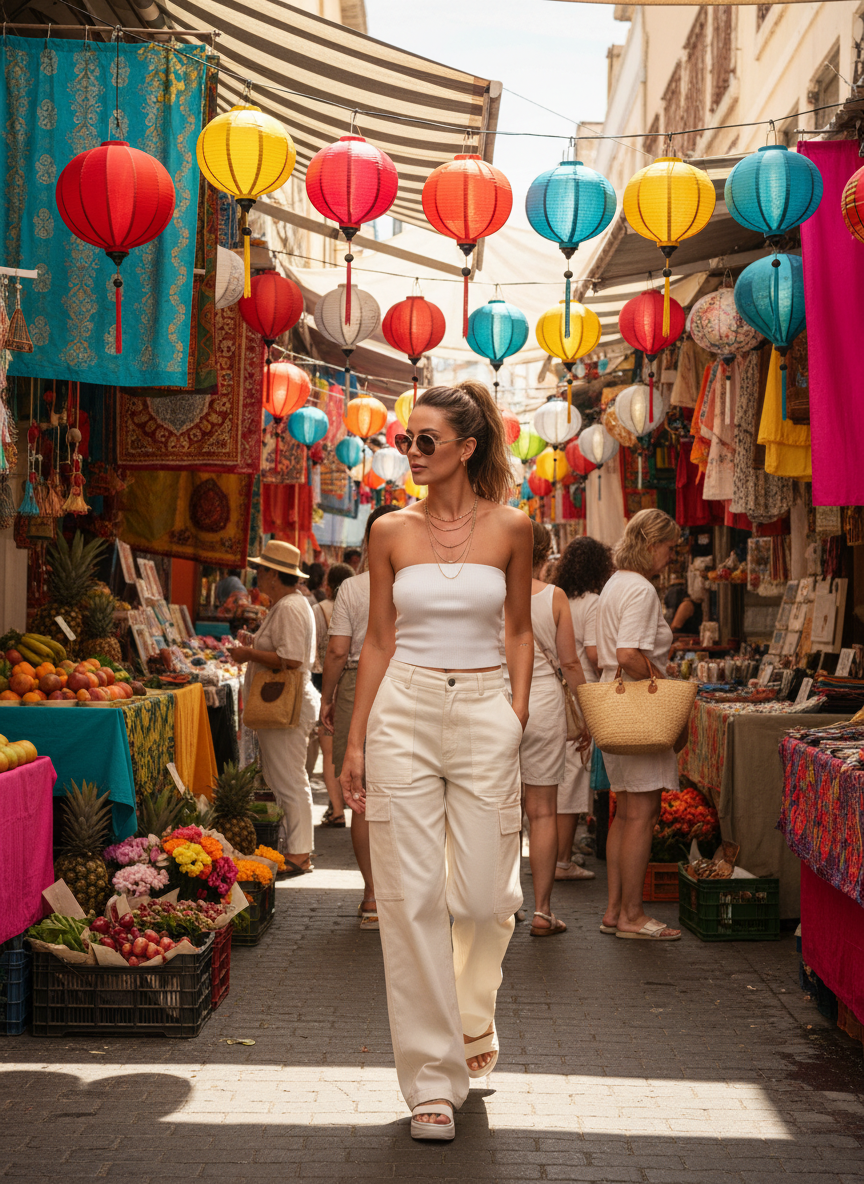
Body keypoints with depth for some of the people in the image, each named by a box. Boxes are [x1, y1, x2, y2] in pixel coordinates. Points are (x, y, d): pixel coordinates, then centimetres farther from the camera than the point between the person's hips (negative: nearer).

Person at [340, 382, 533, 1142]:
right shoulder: (391, 532, 3)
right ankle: (433, 1077, 9)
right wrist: (355, 742, 5)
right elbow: (379, 639, 8)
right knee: (412, 899, -1)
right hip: (404, 714, 1)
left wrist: (519, 714, 0)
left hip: (484, 716, 0)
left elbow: (519, 629, 10)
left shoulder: (509, 527, 1)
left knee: (485, 894, 1)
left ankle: (474, 1016, 34)